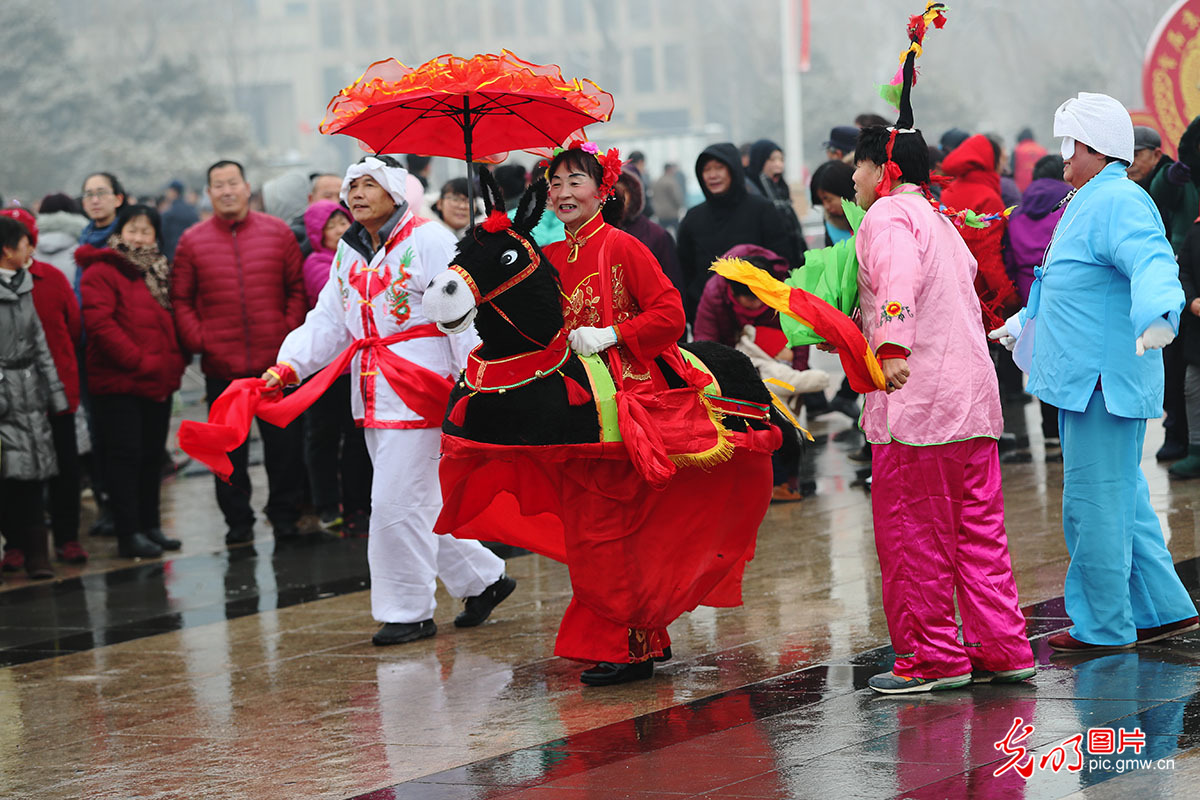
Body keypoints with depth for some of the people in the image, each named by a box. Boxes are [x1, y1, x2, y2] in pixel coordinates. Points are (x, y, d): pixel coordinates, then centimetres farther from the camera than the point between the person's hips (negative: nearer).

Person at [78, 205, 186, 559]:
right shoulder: (101, 272, -8)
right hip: (118, 383, -7)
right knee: (125, 456, -5)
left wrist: (175, 362, 2)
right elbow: (99, 322, -18)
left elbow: (171, 321, 19)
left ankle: (150, 525, 22)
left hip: (158, 383, 7)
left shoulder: (160, 272, 16)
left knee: (152, 456, 13)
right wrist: (139, 361, -18)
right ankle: (129, 533, -2)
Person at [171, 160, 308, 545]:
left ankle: (284, 514, 17)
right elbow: (180, 299, 4)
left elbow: (298, 287, 6)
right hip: (221, 365, 0)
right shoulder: (192, 242, 3)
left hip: (275, 361, 0)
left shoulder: (278, 232, 4)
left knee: (283, 441, 6)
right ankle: (237, 520, 14)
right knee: (229, 450, 5)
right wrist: (198, 340, -8)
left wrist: (290, 332, -5)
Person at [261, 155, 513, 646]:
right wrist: (289, 365, 2)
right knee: (419, 503, 13)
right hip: (373, 392, 8)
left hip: (418, 391, -8)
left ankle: (409, 611, 4)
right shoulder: (348, 251, 15)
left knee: (398, 502, -8)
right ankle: (482, 578, 28)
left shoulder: (428, 241, -8)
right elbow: (328, 321, 16)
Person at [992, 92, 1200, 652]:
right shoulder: (1089, 203, 20)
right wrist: (1023, 324, 49)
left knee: (1094, 503, -4)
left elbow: (1152, 262, -33)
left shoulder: (1118, 203, -15)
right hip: (1085, 379, 11)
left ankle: (1103, 625, 3)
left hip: (1106, 381, -11)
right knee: (1121, 500, 15)